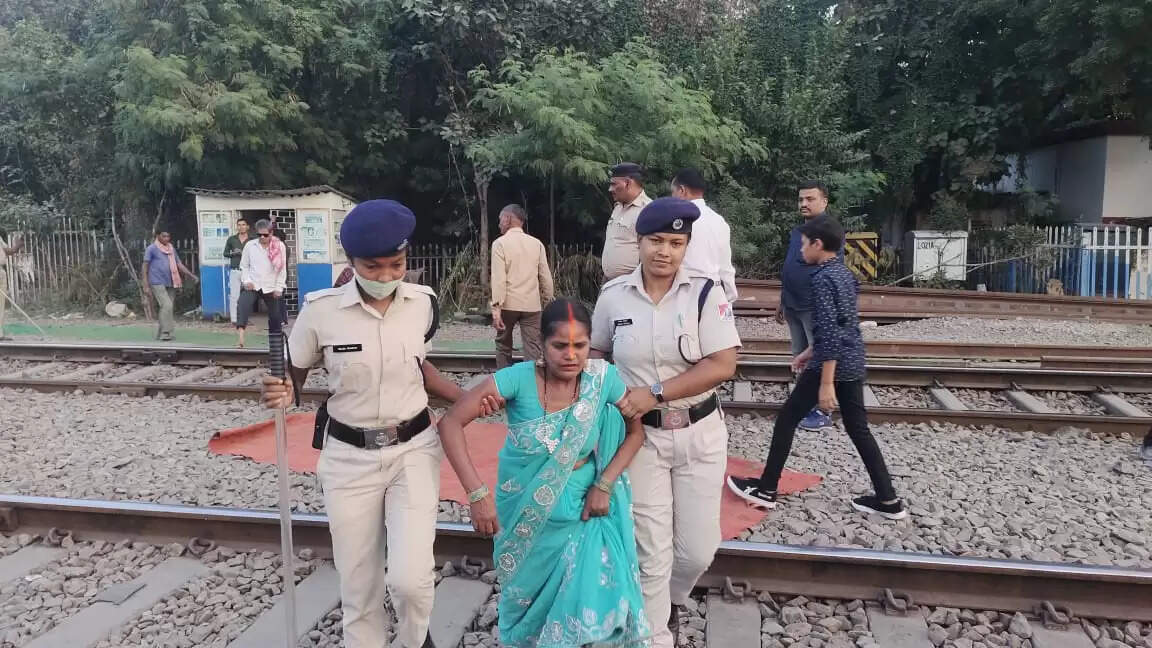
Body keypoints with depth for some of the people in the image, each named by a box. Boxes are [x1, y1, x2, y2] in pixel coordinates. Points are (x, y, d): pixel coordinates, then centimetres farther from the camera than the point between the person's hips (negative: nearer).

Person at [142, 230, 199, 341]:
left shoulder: (171, 249, 18)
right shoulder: (152, 248, 0)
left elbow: (179, 264, 21)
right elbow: (145, 266, -1)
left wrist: (192, 275, 11)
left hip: (171, 284, 6)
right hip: (158, 283, -6)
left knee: (167, 308, 6)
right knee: (166, 306, -18)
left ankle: (160, 334, 15)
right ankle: (165, 333, -15)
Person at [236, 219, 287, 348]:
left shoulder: (279, 246, -3)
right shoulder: (250, 245, 1)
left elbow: (282, 268, -2)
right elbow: (244, 266, 9)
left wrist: (279, 288, -5)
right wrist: (246, 280, -6)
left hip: (271, 287, 0)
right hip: (252, 285, 0)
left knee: (275, 315, 10)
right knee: (243, 307, -25)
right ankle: (240, 337, -34)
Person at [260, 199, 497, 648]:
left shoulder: (422, 303, -5)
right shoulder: (321, 309, -13)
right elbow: (292, 374, 0)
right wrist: (281, 392, -22)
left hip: (413, 449, 1)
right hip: (348, 457, 0)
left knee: (410, 577, -10)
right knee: (358, 585, 9)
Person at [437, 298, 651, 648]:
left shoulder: (603, 377, -16)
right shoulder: (519, 379, -23)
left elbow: (635, 430, -2)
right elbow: (451, 422, -22)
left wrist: (604, 484, -13)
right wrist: (477, 492, -27)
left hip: (582, 509, 1)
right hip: (527, 512, 0)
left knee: (593, 599, -8)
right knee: (528, 596, 17)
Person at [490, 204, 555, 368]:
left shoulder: (500, 243, -4)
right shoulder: (536, 243, 6)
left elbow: (498, 277, -12)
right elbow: (545, 275, 5)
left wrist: (496, 307, -15)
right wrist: (549, 300, 16)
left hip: (509, 304, -2)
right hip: (532, 304, 2)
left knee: (503, 345, 16)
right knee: (532, 349, 0)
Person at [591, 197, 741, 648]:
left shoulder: (705, 293, -10)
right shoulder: (613, 295, -4)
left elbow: (723, 366, -16)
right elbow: (597, 352, 12)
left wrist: (655, 392, -21)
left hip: (699, 433, 0)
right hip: (641, 435, 0)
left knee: (698, 550, 10)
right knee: (652, 551, 6)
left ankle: (668, 601, 44)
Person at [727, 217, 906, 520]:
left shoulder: (823, 278, -16)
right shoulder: (845, 273, 12)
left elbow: (830, 331, -22)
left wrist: (826, 382, -23)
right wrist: (809, 352, 29)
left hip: (833, 365, -9)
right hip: (853, 363, 9)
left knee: (787, 419, 4)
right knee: (858, 429, 13)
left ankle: (766, 489, 12)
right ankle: (888, 500, 15)